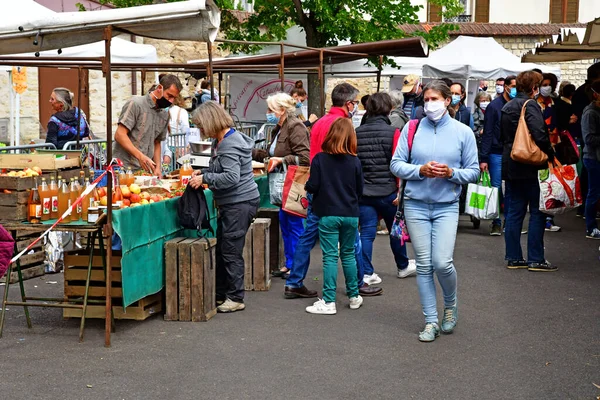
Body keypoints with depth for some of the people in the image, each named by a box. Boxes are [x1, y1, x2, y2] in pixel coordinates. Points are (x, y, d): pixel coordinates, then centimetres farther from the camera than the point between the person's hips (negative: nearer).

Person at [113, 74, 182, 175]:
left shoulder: (165, 115, 15)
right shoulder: (136, 104, -6)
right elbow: (119, 135, -13)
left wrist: (157, 167, 7)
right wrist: (140, 156, -23)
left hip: (145, 170, 6)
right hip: (124, 167, -6)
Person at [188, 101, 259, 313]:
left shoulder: (230, 145, -20)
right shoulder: (220, 141, 12)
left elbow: (231, 177, -28)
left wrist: (205, 178, -20)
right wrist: (203, 172, 9)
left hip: (240, 204, -11)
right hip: (230, 204, 11)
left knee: (231, 251, -5)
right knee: (221, 250, 15)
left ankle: (235, 298, 4)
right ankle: (221, 295, 25)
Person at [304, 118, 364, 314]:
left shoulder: (319, 159, -8)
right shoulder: (355, 162, -2)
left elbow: (312, 187, -10)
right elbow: (360, 190, 4)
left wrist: (307, 185, 12)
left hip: (328, 214, -2)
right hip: (350, 215, 2)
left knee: (330, 257, -1)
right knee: (348, 254, 16)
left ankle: (328, 302, -2)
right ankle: (354, 296, 25)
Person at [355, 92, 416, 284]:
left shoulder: (357, 133, 1)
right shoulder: (393, 132, -11)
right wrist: (401, 190, -7)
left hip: (363, 191, 2)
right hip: (387, 190, -2)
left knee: (366, 232, 4)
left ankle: (366, 273, 1)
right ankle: (403, 266, 32)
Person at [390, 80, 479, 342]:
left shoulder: (463, 132, 1)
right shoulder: (412, 128, 2)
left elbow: (473, 172, 4)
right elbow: (396, 164, 1)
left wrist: (451, 173, -14)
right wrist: (420, 170, -15)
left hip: (446, 206, -1)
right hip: (416, 205, 1)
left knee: (442, 263, -12)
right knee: (424, 265, 3)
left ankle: (450, 304, 19)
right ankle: (431, 322, 15)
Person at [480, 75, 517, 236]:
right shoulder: (494, 106, -3)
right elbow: (487, 133, -5)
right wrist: (483, 158, -10)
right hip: (497, 154, -3)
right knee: (496, 188, 0)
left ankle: (509, 221, 14)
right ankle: (496, 223, 8)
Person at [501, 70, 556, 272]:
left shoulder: (507, 107, 13)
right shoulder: (530, 105, -13)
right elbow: (539, 134, -22)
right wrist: (551, 155, -11)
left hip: (510, 166, 8)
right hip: (529, 167, -8)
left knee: (515, 210, 10)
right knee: (538, 212, -1)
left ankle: (513, 257, 12)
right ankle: (535, 259, 0)